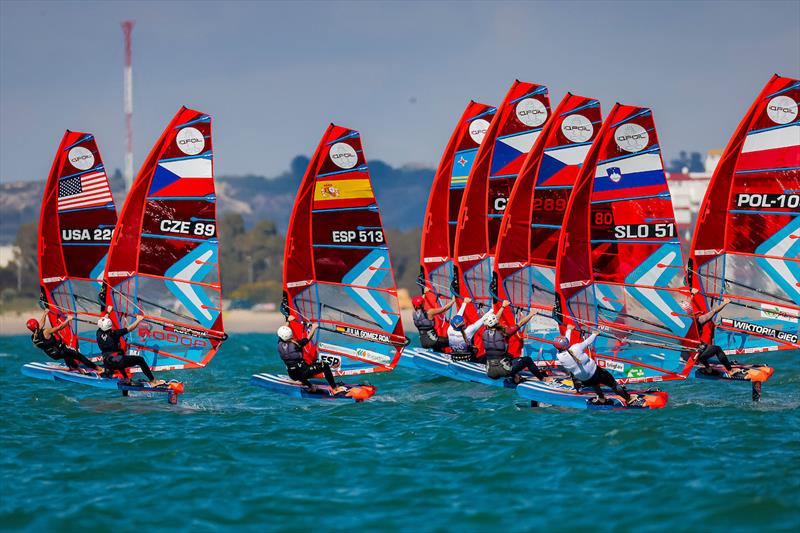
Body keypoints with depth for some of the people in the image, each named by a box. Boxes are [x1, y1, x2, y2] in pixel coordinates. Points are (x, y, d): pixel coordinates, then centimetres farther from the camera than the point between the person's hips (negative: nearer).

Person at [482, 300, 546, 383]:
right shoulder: (502, 332, -13)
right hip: (504, 370, -5)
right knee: (527, 360, 16)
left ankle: (514, 377, 28)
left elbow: (494, 320, 20)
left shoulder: (485, 333, 0)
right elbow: (520, 323, -2)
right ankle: (542, 377, 28)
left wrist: (503, 307, 34)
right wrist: (531, 314, 14)